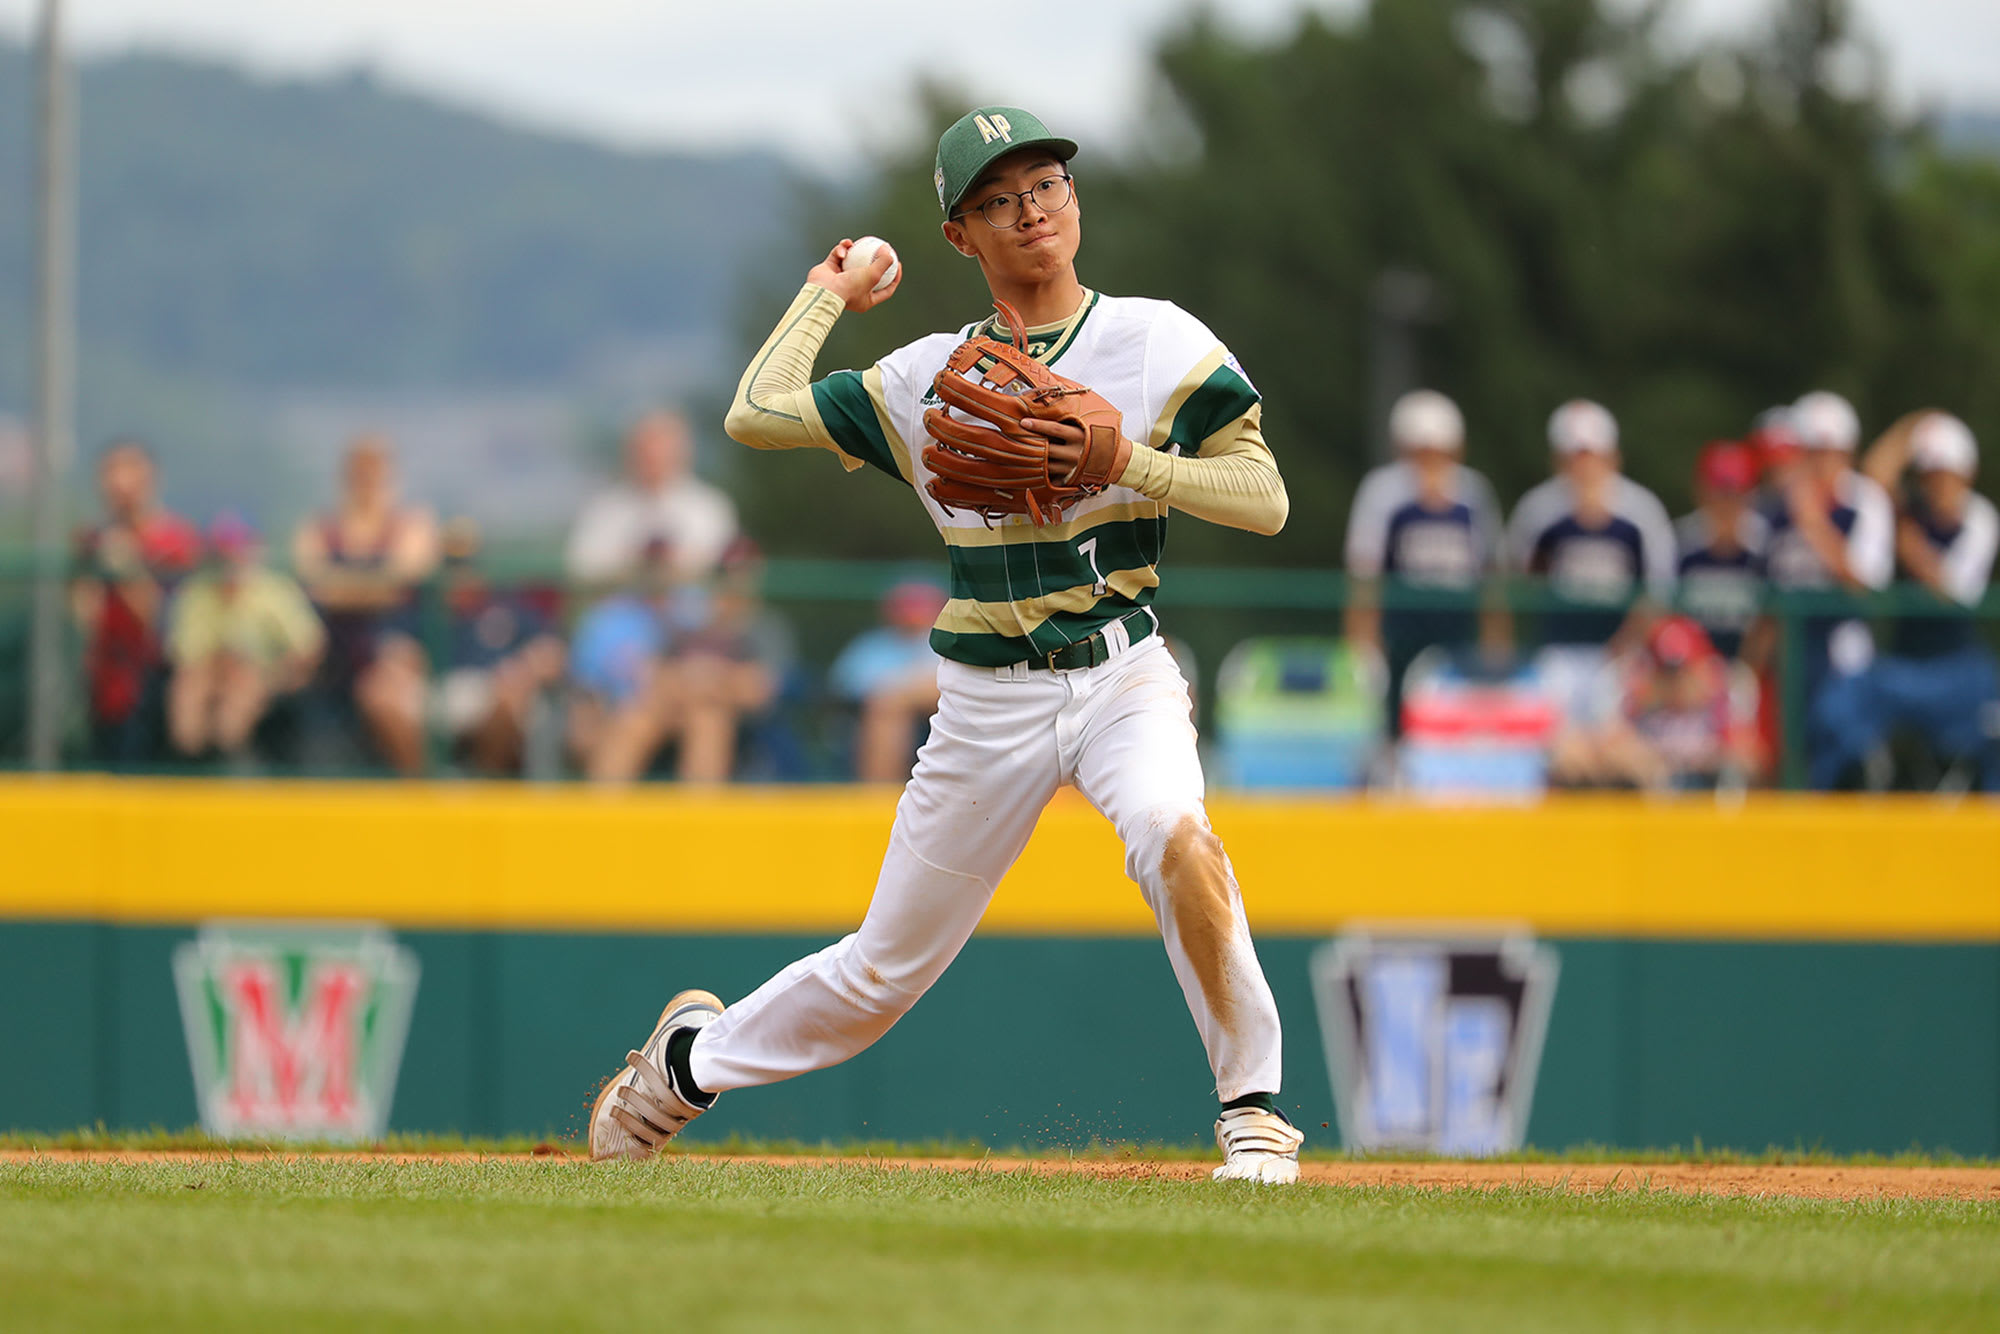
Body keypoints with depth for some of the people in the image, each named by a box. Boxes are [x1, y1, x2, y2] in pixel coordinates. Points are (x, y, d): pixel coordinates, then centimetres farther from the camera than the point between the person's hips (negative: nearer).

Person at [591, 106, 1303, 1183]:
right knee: (882, 973, 9)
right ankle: (693, 1055, 37)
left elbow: (1265, 498, -4)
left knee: (1175, 836, -35)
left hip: (1120, 677, -2)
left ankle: (1254, 1110, -22)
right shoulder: (929, 377, 4)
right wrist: (830, 293, 10)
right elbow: (756, 414, -2)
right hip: (987, 704, 2)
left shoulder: (1160, 344, 0)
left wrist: (1124, 461, -17)